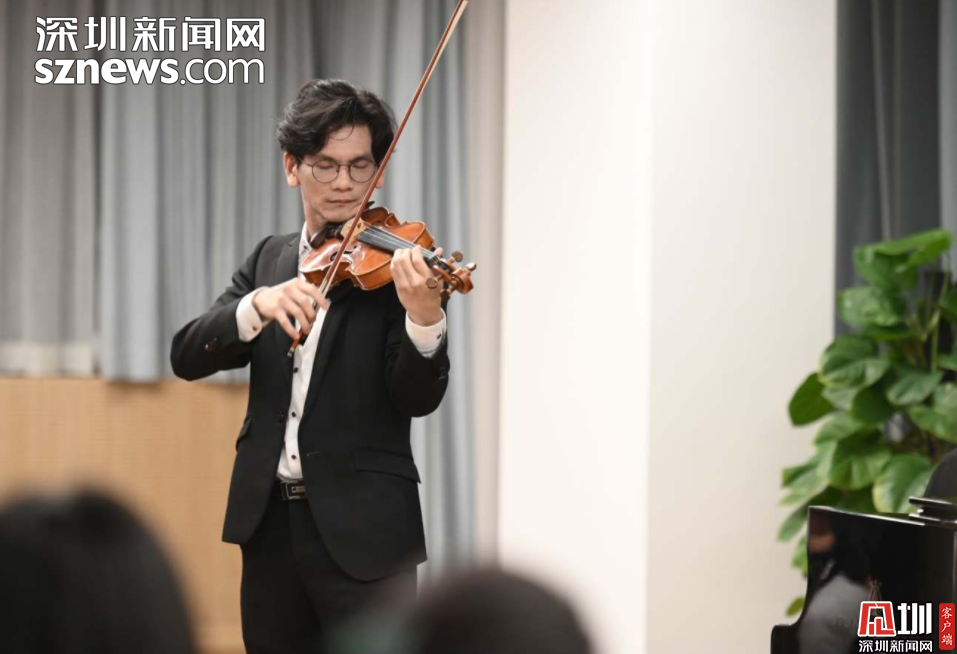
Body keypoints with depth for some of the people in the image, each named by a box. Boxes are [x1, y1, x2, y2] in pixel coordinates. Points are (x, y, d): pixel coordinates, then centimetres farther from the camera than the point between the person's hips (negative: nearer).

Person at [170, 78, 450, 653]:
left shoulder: (396, 266, -3)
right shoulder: (269, 259, 12)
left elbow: (417, 399, -13)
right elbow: (188, 357, 0)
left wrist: (425, 319, -33)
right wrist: (257, 305, -20)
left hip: (362, 527, -4)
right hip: (268, 522, 5)